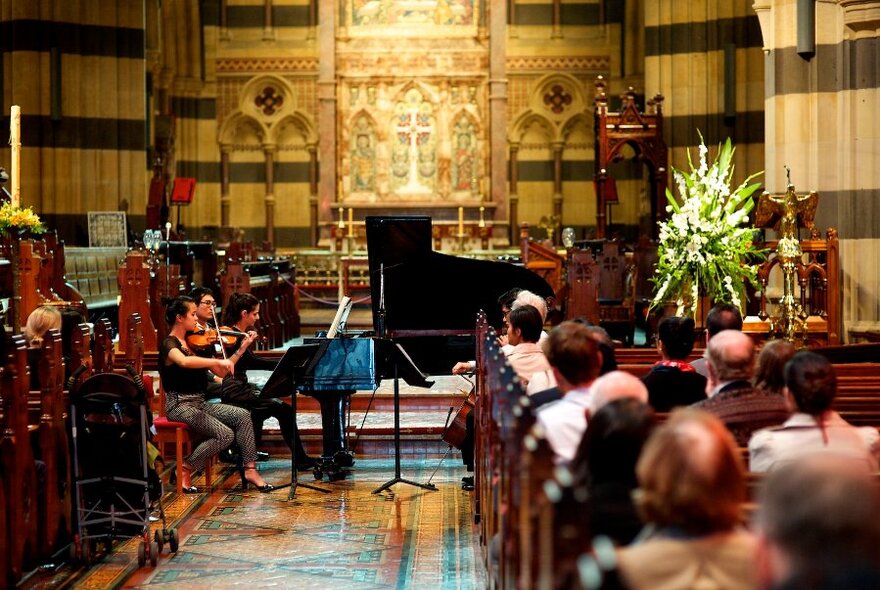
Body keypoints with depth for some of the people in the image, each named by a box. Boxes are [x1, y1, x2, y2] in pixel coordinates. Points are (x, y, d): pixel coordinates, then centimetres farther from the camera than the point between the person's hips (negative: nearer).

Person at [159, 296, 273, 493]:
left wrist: (242, 348, 5)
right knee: (225, 434, -22)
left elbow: (221, 373, 12)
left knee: (243, 415, -10)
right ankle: (186, 470, -5)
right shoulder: (169, 344, -11)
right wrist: (218, 361, -38)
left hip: (200, 403, 8)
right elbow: (184, 362, -37)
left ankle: (250, 470, -9)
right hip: (179, 406, -8)